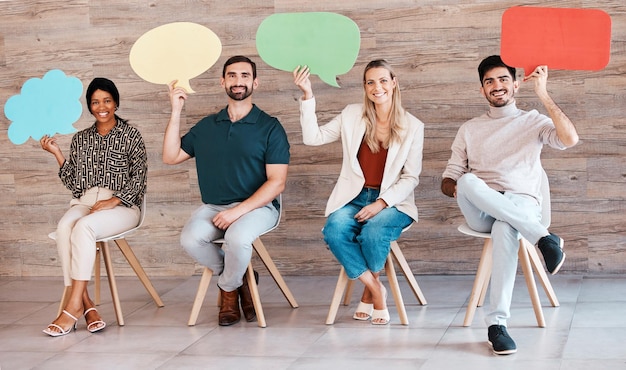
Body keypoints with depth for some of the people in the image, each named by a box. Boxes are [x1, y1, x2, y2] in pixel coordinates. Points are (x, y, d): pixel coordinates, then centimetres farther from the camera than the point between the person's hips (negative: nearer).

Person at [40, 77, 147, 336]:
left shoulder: (130, 136, 6)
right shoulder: (80, 139, 18)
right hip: (84, 202, 4)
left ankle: (73, 306, -33)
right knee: (64, 227, -32)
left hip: (121, 206, -3)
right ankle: (86, 304, -35)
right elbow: (72, 182, 15)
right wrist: (57, 153, 5)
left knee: (83, 226, -35)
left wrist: (113, 201, -15)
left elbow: (139, 177, -2)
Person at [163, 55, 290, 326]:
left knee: (237, 237, -36)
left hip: (256, 205, -3)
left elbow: (277, 182, -7)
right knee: (190, 239, -29)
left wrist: (238, 211, -18)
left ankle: (228, 288, -2)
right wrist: (176, 111, 2)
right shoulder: (206, 127, 14)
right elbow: (171, 157, 10)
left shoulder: (270, 128, 0)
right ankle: (239, 280, -2)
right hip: (213, 207, 3)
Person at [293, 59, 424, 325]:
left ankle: (369, 292, -6)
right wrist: (307, 96, -4)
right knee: (334, 232, -31)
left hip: (392, 202, -2)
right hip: (354, 198, 2)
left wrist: (381, 203, -14)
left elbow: (411, 177, 1)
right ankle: (376, 291, -14)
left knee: (373, 233, -35)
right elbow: (313, 138, 5)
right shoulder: (352, 116, 9)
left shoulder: (412, 126, 4)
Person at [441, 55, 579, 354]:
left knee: (505, 228, -40)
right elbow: (448, 181, 16)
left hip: (521, 205, -2)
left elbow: (570, 139, -7)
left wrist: (543, 94, -8)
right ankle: (542, 237, -37)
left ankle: (497, 322, -43)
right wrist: (459, 188, -10)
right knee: (468, 180, -34)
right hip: (480, 212, 2)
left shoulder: (533, 122, 15)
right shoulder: (469, 129, 22)